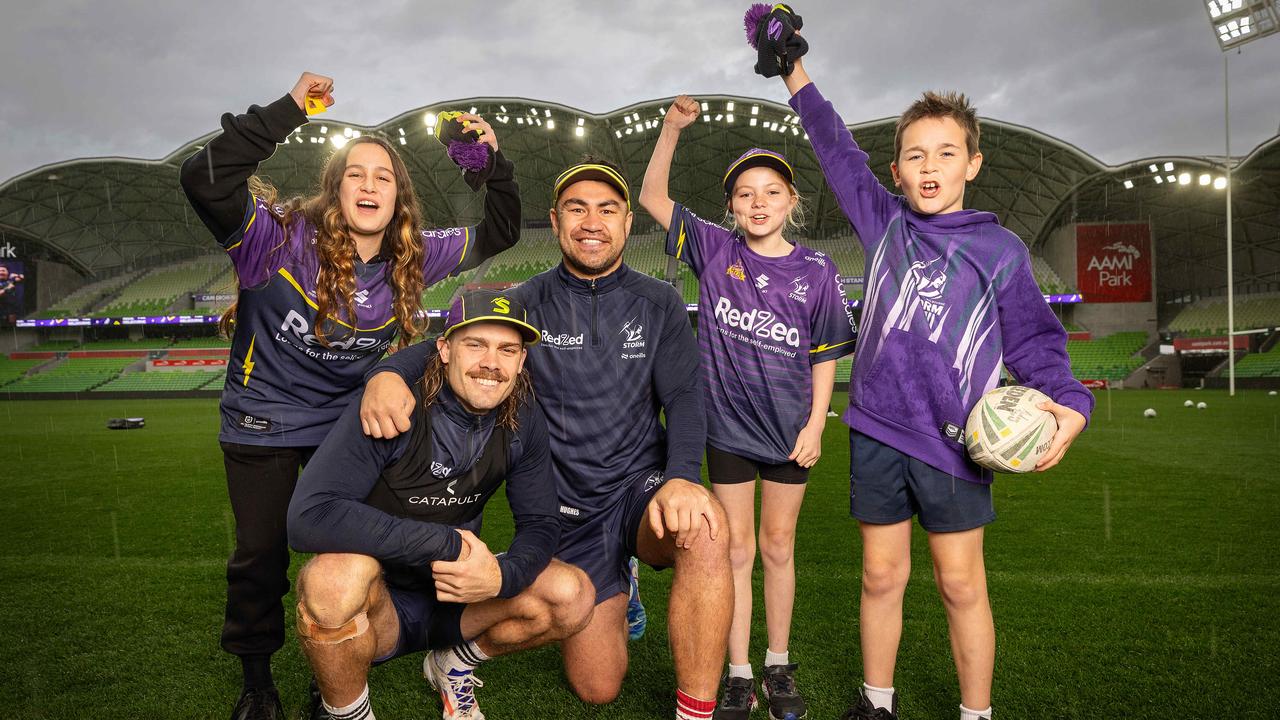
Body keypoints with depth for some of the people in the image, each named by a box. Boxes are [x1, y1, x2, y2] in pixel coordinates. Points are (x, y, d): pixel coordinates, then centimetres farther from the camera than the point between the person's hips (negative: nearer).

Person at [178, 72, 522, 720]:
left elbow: (497, 234, 1)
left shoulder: (412, 259, -10)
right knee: (260, 556, 10)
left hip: (348, 426, 3)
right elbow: (204, 180, -39)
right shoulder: (284, 239, -23)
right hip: (262, 425, -3)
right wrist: (286, 112, -39)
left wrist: (494, 163, -13)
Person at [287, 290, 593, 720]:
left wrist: (503, 577, -27)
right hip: (379, 602, -4)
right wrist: (447, 544, -33)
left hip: (455, 595, 4)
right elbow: (308, 518, -32)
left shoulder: (522, 421, -8)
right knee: (336, 575, -37)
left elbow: (540, 522, -3)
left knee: (573, 596, -17)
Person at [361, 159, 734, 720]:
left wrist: (681, 478, -27)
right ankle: (611, 597, 36)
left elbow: (683, 398, -7)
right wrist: (389, 372, -30)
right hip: (570, 508, 1)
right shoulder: (529, 304, 1)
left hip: (641, 485, 0)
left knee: (704, 527, -37)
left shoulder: (658, 304, 1)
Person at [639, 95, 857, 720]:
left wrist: (815, 425, -5)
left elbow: (825, 357, 1)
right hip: (728, 425, 0)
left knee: (778, 546, 13)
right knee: (736, 548, 8)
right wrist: (672, 128, -13)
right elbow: (652, 197, -3)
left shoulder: (816, 272, -5)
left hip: (788, 428, 0)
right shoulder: (715, 251, -4)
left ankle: (778, 666, 30)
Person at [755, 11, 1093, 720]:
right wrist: (794, 73, 16)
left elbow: (1033, 340, 3)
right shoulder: (884, 224, 7)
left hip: (953, 441, -2)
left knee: (961, 583, 7)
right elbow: (838, 152, 14)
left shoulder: (1000, 249, 1)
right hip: (877, 431, 2)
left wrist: (1068, 403, -15)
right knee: (882, 575, 13)